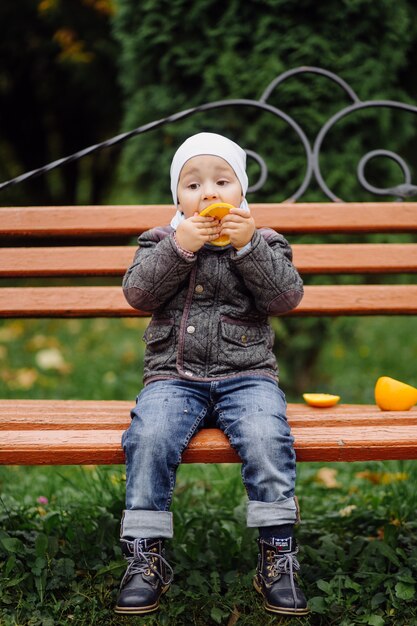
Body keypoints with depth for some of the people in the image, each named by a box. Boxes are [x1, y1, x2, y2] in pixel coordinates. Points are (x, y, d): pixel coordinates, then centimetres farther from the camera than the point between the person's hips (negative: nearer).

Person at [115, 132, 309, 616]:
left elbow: (287, 296, -4)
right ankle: (146, 557, -14)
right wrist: (178, 248, -14)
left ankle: (278, 556, -15)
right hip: (173, 377, 1)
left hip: (246, 375, 0)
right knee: (150, 437, -28)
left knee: (266, 438, -29)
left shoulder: (264, 243, 11)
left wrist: (250, 246, -15)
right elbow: (137, 293, -3)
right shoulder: (160, 241, 13)